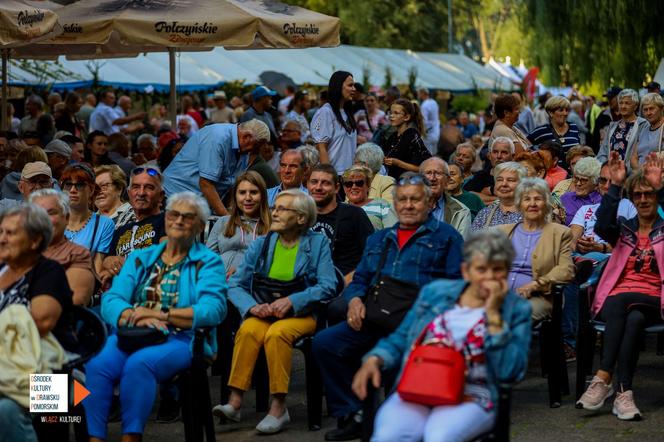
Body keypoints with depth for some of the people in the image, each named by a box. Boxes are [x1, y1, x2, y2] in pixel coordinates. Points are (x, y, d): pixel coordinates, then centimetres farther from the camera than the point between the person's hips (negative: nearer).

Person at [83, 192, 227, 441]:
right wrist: (135, 316, -16)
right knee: (97, 365, -29)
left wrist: (161, 315, -16)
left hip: (180, 339, -3)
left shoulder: (208, 262, 10)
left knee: (138, 364, -35)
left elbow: (213, 310, -8)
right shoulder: (140, 259, 22)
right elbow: (111, 301, 7)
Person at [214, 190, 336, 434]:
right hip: (264, 311, 3)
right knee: (248, 330, -31)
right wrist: (252, 306, -14)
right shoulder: (260, 244, 10)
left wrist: (292, 301, -19)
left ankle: (279, 407, -29)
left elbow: (327, 286, -8)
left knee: (277, 333, -34)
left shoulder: (318, 243, 3)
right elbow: (235, 285, 6)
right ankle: (235, 402, -34)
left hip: (302, 313, -3)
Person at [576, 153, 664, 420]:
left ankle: (604, 379, -39)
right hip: (616, 300, 1)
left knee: (634, 317, -36)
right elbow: (602, 225, -5)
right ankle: (623, 392, -43)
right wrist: (615, 186, -14)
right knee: (632, 320, -34)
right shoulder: (624, 228, 18)